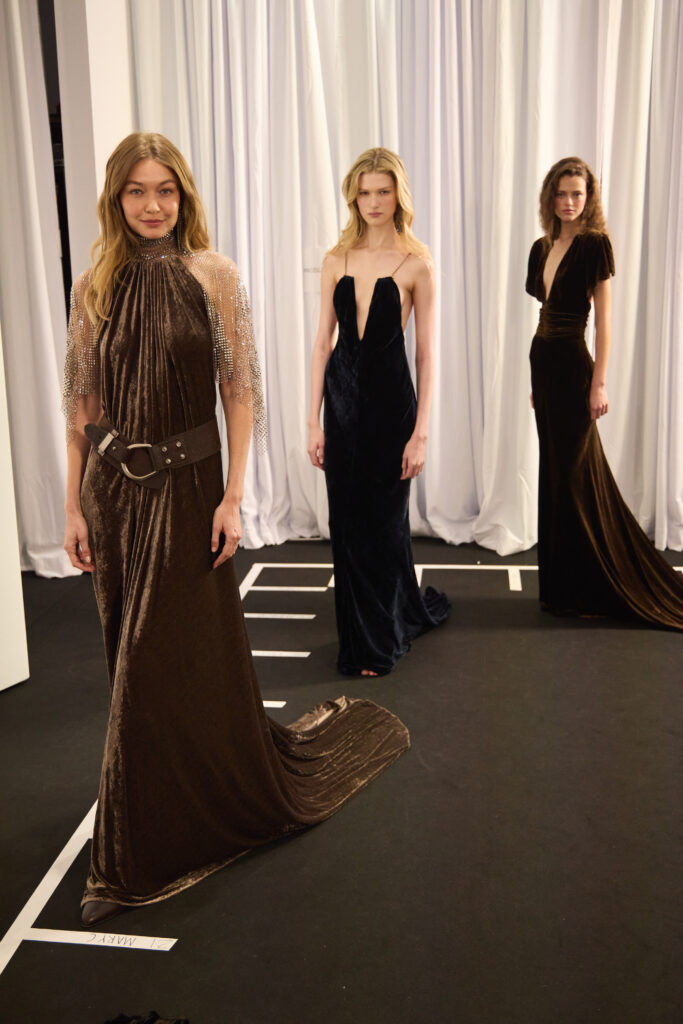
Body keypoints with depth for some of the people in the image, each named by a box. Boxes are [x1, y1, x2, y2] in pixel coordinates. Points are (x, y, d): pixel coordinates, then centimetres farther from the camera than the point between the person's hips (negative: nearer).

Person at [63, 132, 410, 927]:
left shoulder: (211, 276, -3)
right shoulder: (95, 286, 5)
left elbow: (241, 392, -5)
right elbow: (81, 405, 6)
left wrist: (233, 495, -11)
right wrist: (74, 505, 3)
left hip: (184, 488, -3)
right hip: (113, 491, 4)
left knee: (158, 666, 1)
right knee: (135, 661, 13)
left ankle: (128, 859, 17)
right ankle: (146, 844, 35)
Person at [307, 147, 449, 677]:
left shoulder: (416, 263, -6)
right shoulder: (337, 259, 5)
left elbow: (427, 352, -7)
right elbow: (323, 341, 6)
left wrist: (420, 432, -11)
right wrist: (314, 419, 2)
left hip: (389, 397, -4)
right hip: (343, 396, 4)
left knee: (382, 520, 5)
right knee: (346, 519, 8)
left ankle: (377, 644, 23)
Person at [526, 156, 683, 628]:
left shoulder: (594, 244, -7)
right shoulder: (543, 247, 12)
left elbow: (603, 317, -11)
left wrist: (599, 381, -16)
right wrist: (536, 380, 13)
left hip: (571, 363, -7)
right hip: (542, 360, 7)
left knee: (574, 473, -3)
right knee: (554, 470, 10)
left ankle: (583, 589, 9)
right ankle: (563, 586, 20)